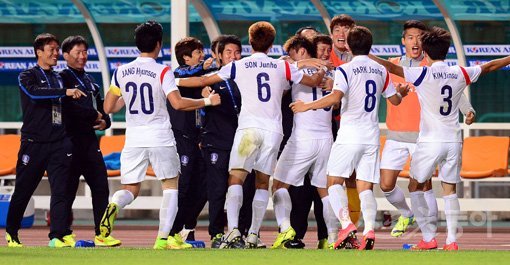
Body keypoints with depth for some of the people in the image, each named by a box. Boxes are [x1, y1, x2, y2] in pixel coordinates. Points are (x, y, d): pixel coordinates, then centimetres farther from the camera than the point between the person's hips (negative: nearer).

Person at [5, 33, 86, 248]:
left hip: (58, 143, 4)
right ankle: (11, 233, 21)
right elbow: (34, 93, -21)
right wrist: (65, 92, -27)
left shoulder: (59, 79, 19)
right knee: (23, 190, 4)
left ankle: (58, 235, -14)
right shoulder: (27, 77, 1)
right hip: (34, 143, -4)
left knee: (60, 190, -9)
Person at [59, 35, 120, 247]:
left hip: (89, 139, 8)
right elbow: (69, 106, -19)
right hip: (71, 140, -8)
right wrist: (94, 116, -12)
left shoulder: (89, 80, 20)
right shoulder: (63, 78, -5)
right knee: (68, 188, -5)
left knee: (100, 185, 3)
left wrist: (105, 121, 3)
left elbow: (100, 106, 24)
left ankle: (101, 233, 6)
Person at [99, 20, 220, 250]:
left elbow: (108, 108, 10)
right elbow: (177, 103, -19)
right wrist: (207, 101, -6)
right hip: (160, 139, -3)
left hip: (134, 140, 3)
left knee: (130, 189, 10)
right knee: (170, 185, 14)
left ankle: (114, 205, -27)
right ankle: (162, 239, 2)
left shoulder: (121, 72, 4)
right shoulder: (162, 72, -8)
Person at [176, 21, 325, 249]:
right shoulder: (282, 66, 14)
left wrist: (173, 82, 25)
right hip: (273, 130, 2)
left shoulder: (238, 66, 9)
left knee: (236, 179, -6)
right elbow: (314, 82, 24)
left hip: (248, 127, -2)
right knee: (262, 183, 12)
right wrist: (322, 71, 48)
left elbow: (204, 80, 12)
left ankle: (233, 230, -25)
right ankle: (254, 234, 8)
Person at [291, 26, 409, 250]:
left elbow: (335, 97, -21)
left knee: (334, 181, 4)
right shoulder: (381, 71, 10)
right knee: (365, 188, 4)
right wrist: (402, 92, 45)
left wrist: (307, 106, -11)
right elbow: (395, 100, 22)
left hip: (349, 135, -5)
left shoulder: (345, 70, -6)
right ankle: (369, 228, -19)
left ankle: (346, 224, -17)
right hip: (372, 136, 5)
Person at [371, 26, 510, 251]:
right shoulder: (459, 74, 4)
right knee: (450, 190, 9)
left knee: (415, 186, 10)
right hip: (454, 140, 4)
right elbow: (489, 66, 19)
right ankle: (452, 240, 1)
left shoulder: (424, 74, -9)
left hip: (430, 141, -4)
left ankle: (429, 238, 2)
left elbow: (391, 67, -11)